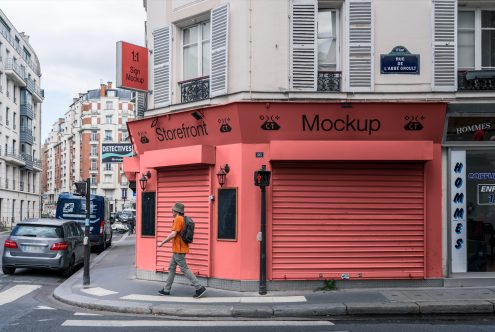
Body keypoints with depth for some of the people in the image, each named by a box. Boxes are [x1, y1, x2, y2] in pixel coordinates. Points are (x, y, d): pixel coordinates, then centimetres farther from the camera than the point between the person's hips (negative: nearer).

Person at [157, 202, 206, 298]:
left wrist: (162, 242, -13)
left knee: (184, 269, -7)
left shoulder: (178, 219, -16)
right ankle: (166, 290, 22)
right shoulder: (182, 219, 14)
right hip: (177, 250, 10)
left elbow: (173, 234, -21)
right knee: (171, 268, 15)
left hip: (178, 250, -10)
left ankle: (199, 288, -8)